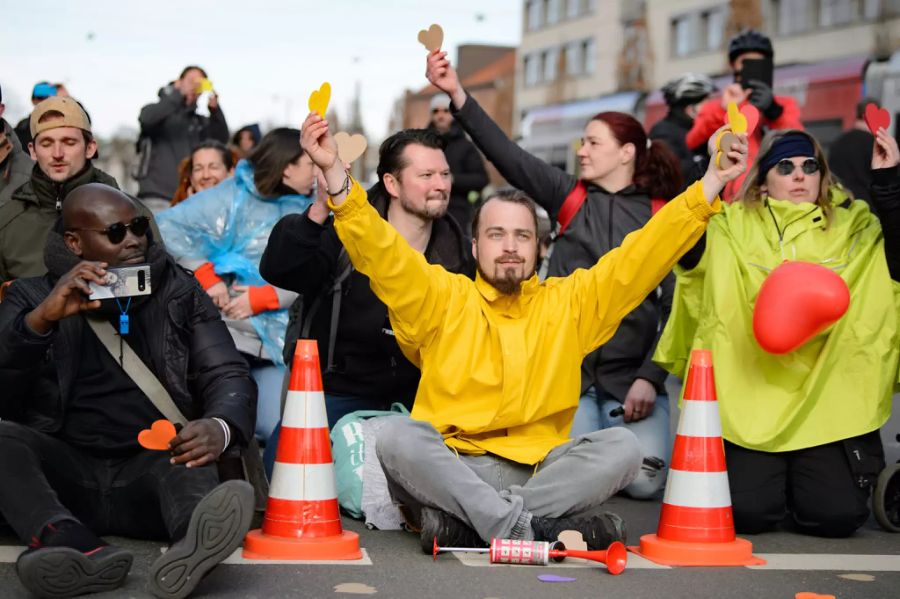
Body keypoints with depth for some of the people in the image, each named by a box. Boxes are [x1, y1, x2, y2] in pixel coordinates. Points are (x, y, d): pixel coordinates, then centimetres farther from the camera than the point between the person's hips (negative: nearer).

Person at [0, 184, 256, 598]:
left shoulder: (180, 293, 14)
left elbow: (228, 376, 4)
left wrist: (221, 427, -20)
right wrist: (42, 317, -21)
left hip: (152, 469, 0)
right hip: (65, 469, 0)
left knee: (191, 458, -32)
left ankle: (194, 545, -65)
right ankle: (79, 549, -53)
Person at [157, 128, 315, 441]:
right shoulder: (234, 195, -3)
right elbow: (169, 226, -9)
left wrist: (263, 297, -12)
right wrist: (206, 276, -14)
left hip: (278, 342, 4)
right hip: (225, 334, -4)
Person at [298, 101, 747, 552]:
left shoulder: (570, 303, 15)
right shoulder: (443, 299, 10)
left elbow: (643, 256, 11)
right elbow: (381, 254, -2)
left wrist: (711, 183, 4)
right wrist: (335, 173, -15)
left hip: (542, 471, 2)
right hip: (452, 470, -2)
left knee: (621, 446, -23)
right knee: (396, 436, -29)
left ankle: (459, 521, -28)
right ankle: (533, 527, -38)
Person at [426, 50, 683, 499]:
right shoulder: (569, 196, 5)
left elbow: (674, 306, 0)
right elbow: (506, 154, -5)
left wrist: (650, 377, -9)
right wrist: (456, 94, -15)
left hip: (632, 375, -1)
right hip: (568, 372, 1)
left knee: (644, 482, -13)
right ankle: (589, 436, 20)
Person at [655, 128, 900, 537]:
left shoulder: (855, 227, 10)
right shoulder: (732, 226, 7)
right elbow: (688, 253, -10)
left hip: (827, 400, 1)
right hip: (749, 400, 0)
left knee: (837, 514, -14)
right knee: (747, 511, -15)